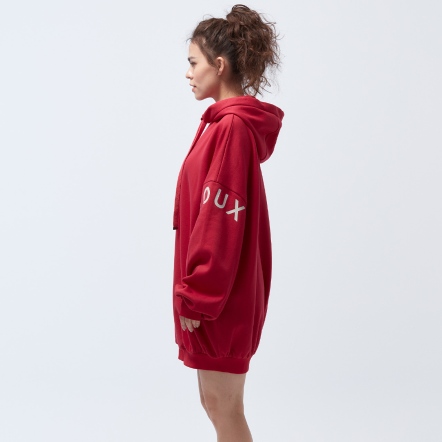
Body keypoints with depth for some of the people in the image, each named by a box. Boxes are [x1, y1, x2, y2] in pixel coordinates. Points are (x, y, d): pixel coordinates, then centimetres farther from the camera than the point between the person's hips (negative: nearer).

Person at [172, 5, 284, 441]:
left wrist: (195, 297, -17)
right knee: (216, 402, 18)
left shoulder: (231, 128, -18)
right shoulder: (228, 122, 11)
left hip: (217, 296, -9)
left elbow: (220, 222, -22)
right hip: (215, 292, 9)